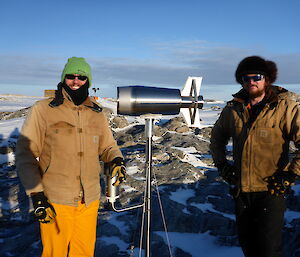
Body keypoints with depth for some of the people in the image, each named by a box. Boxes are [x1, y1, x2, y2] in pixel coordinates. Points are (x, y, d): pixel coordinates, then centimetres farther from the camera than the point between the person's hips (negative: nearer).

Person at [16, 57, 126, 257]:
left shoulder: (97, 113, 5)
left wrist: (117, 159, -7)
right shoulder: (43, 110, -7)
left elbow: (107, 146, 15)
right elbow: (25, 155, -6)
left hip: (90, 201, 4)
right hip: (55, 202, -3)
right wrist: (36, 195, -12)